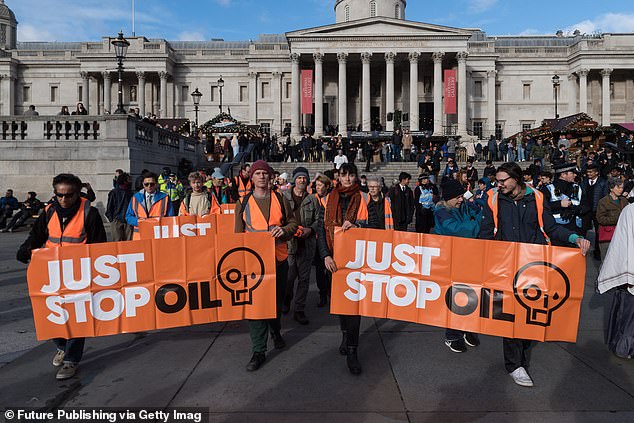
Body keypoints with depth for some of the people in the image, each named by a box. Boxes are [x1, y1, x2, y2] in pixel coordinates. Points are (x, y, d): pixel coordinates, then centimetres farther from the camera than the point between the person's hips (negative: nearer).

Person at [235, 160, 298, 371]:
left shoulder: (280, 199, 5)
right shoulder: (244, 202, 3)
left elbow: (293, 223, 9)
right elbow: (239, 233, 6)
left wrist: (284, 230, -13)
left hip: (279, 257, 2)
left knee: (277, 299, 17)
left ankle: (276, 332, 43)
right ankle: (259, 351, 4)